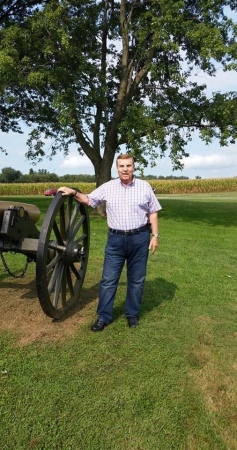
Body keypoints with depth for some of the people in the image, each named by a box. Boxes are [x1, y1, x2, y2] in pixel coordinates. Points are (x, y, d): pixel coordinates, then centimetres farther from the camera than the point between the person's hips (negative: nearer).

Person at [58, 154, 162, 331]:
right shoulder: (108, 187, 3)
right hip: (116, 239, 1)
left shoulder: (144, 186, 1)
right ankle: (103, 316, 16)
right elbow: (89, 200, 12)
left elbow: (153, 213, 4)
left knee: (136, 279, 11)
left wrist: (155, 235, -1)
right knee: (108, 279, 4)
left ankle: (132, 314, 27)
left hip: (139, 238, 0)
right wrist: (73, 192, -4)